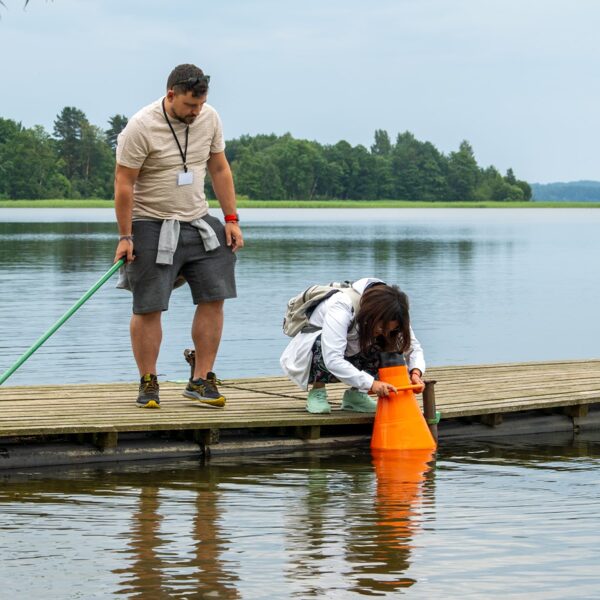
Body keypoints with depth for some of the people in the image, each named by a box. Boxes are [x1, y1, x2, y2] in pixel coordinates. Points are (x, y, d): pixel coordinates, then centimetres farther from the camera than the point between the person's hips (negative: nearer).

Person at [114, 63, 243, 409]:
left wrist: (231, 219, 7)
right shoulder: (141, 128, -17)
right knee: (148, 308, -4)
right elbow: (124, 184, -13)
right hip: (152, 226, -5)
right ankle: (149, 384, 8)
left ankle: (201, 381, 7)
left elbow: (219, 169, 10)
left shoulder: (209, 118, 0)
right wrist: (126, 237, -13)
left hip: (199, 224, 5)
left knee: (214, 299, -1)